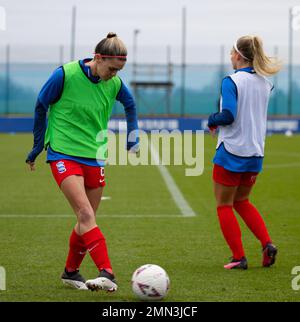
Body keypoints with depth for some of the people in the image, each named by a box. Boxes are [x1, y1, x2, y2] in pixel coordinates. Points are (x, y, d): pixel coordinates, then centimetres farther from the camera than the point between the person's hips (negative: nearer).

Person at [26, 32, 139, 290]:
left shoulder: (115, 83, -1)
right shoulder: (65, 75, -14)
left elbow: (130, 105, 23)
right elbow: (41, 106, 0)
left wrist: (133, 137, 21)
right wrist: (38, 146, 7)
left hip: (94, 157, 5)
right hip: (63, 154, -5)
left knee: (86, 221, 9)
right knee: (86, 214, -20)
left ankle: (71, 272, 28)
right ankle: (107, 273, -28)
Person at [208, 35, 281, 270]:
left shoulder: (232, 81, -14)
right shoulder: (265, 83, 8)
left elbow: (228, 116, -24)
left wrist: (212, 120, -4)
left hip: (231, 152, -7)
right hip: (256, 153, 7)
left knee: (224, 205, 8)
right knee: (242, 201, 23)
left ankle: (239, 257, 5)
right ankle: (267, 244, 6)